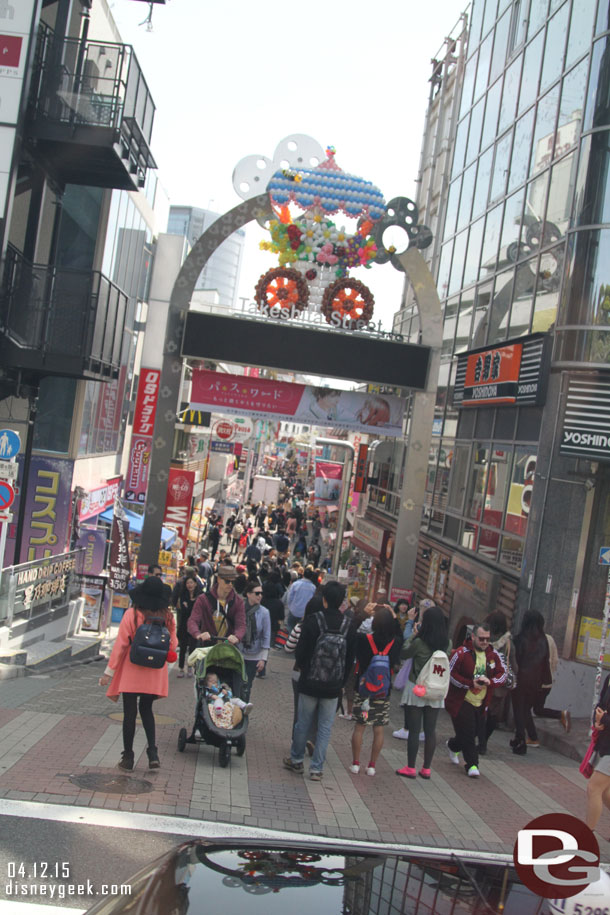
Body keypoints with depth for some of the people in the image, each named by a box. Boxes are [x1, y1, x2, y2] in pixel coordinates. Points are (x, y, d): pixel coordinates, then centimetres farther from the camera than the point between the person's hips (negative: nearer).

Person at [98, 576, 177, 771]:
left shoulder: (131, 615, -13)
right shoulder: (168, 616, -5)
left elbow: (120, 645, -11)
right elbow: (173, 646, 2)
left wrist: (109, 671, -4)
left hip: (131, 673, -3)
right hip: (155, 674, 3)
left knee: (130, 713, 7)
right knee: (146, 709, 19)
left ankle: (128, 757, 15)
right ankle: (152, 752, 7)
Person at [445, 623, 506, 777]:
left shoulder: (493, 655, 2)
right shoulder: (461, 653, -14)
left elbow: (502, 674, 4)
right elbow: (451, 674, -13)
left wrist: (490, 681, -17)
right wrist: (471, 683, -21)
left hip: (480, 703, 5)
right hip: (461, 701, -5)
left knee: (473, 732, 14)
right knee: (467, 734, -8)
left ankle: (453, 745, 43)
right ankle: (472, 765, 7)